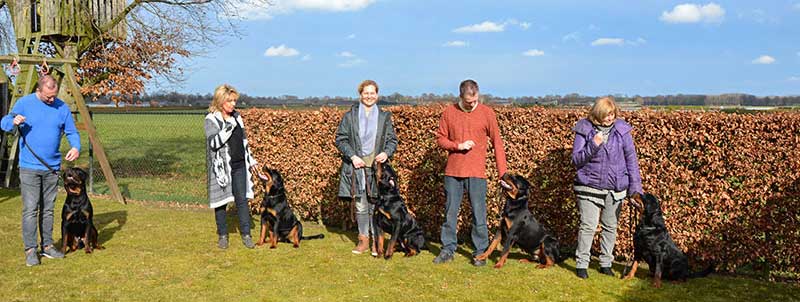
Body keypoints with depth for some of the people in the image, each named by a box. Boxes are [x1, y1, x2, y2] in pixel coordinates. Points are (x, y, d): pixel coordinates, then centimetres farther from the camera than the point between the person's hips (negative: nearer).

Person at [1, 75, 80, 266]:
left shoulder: (62, 108, 4)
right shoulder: (24, 103, -2)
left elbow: (72, 132, 8)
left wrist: (76, 147, -14)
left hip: (52, 168, 3)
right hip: (29, 168, -3)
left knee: (48, 209, 11)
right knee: (30, 210, -6)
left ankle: (47, 245, 19)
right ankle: (30, 250, 1)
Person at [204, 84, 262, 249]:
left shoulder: (237, 117, 10)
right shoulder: (211, 119, -8)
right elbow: (214, 143, -20)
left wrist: (251, 161, 18)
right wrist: (229, 126, -24)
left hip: (239, 165, 5)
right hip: (222, 167, -4)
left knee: (242, 199, 3)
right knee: (221, 201, 5)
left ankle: (246, 234, 10)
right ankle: (222, 235, 18)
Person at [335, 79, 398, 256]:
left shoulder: (384, 117, 10)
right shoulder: (350, 115, 6)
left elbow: (392, 140, 12)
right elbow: (340, 139, 4)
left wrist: (387, 153, -9)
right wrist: (352, 156, -9)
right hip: (356, 165, 0)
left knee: (376, 205, -2)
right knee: (360, 205, 4)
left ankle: (377, 241, 7)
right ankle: (363, 239, 15)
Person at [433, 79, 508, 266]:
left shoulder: (487, 113, -1)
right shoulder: (449, 113, 3)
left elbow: (497, 143, 1)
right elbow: (440, 139, 6)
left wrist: (503, 173, -5)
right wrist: (458, 146, -13)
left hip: (476, 173, -2)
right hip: (453, 172, 2)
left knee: (479, 214, 3)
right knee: (450, 213, 8)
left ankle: (480, 252, 14)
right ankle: (448, 250, 19)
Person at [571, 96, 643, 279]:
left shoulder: (622, 130, 1)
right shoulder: (584, 130, -4)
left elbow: (631, 159, 4)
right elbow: (576, 160, -6)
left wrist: (635, 185, -2)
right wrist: (593, 146, -21)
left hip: (615, 188, 2)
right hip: (589, 186, -2)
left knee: (610, 227, 10)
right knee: (588, 226, -5)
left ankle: (606, 263, 23)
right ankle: (581, 264, 7)